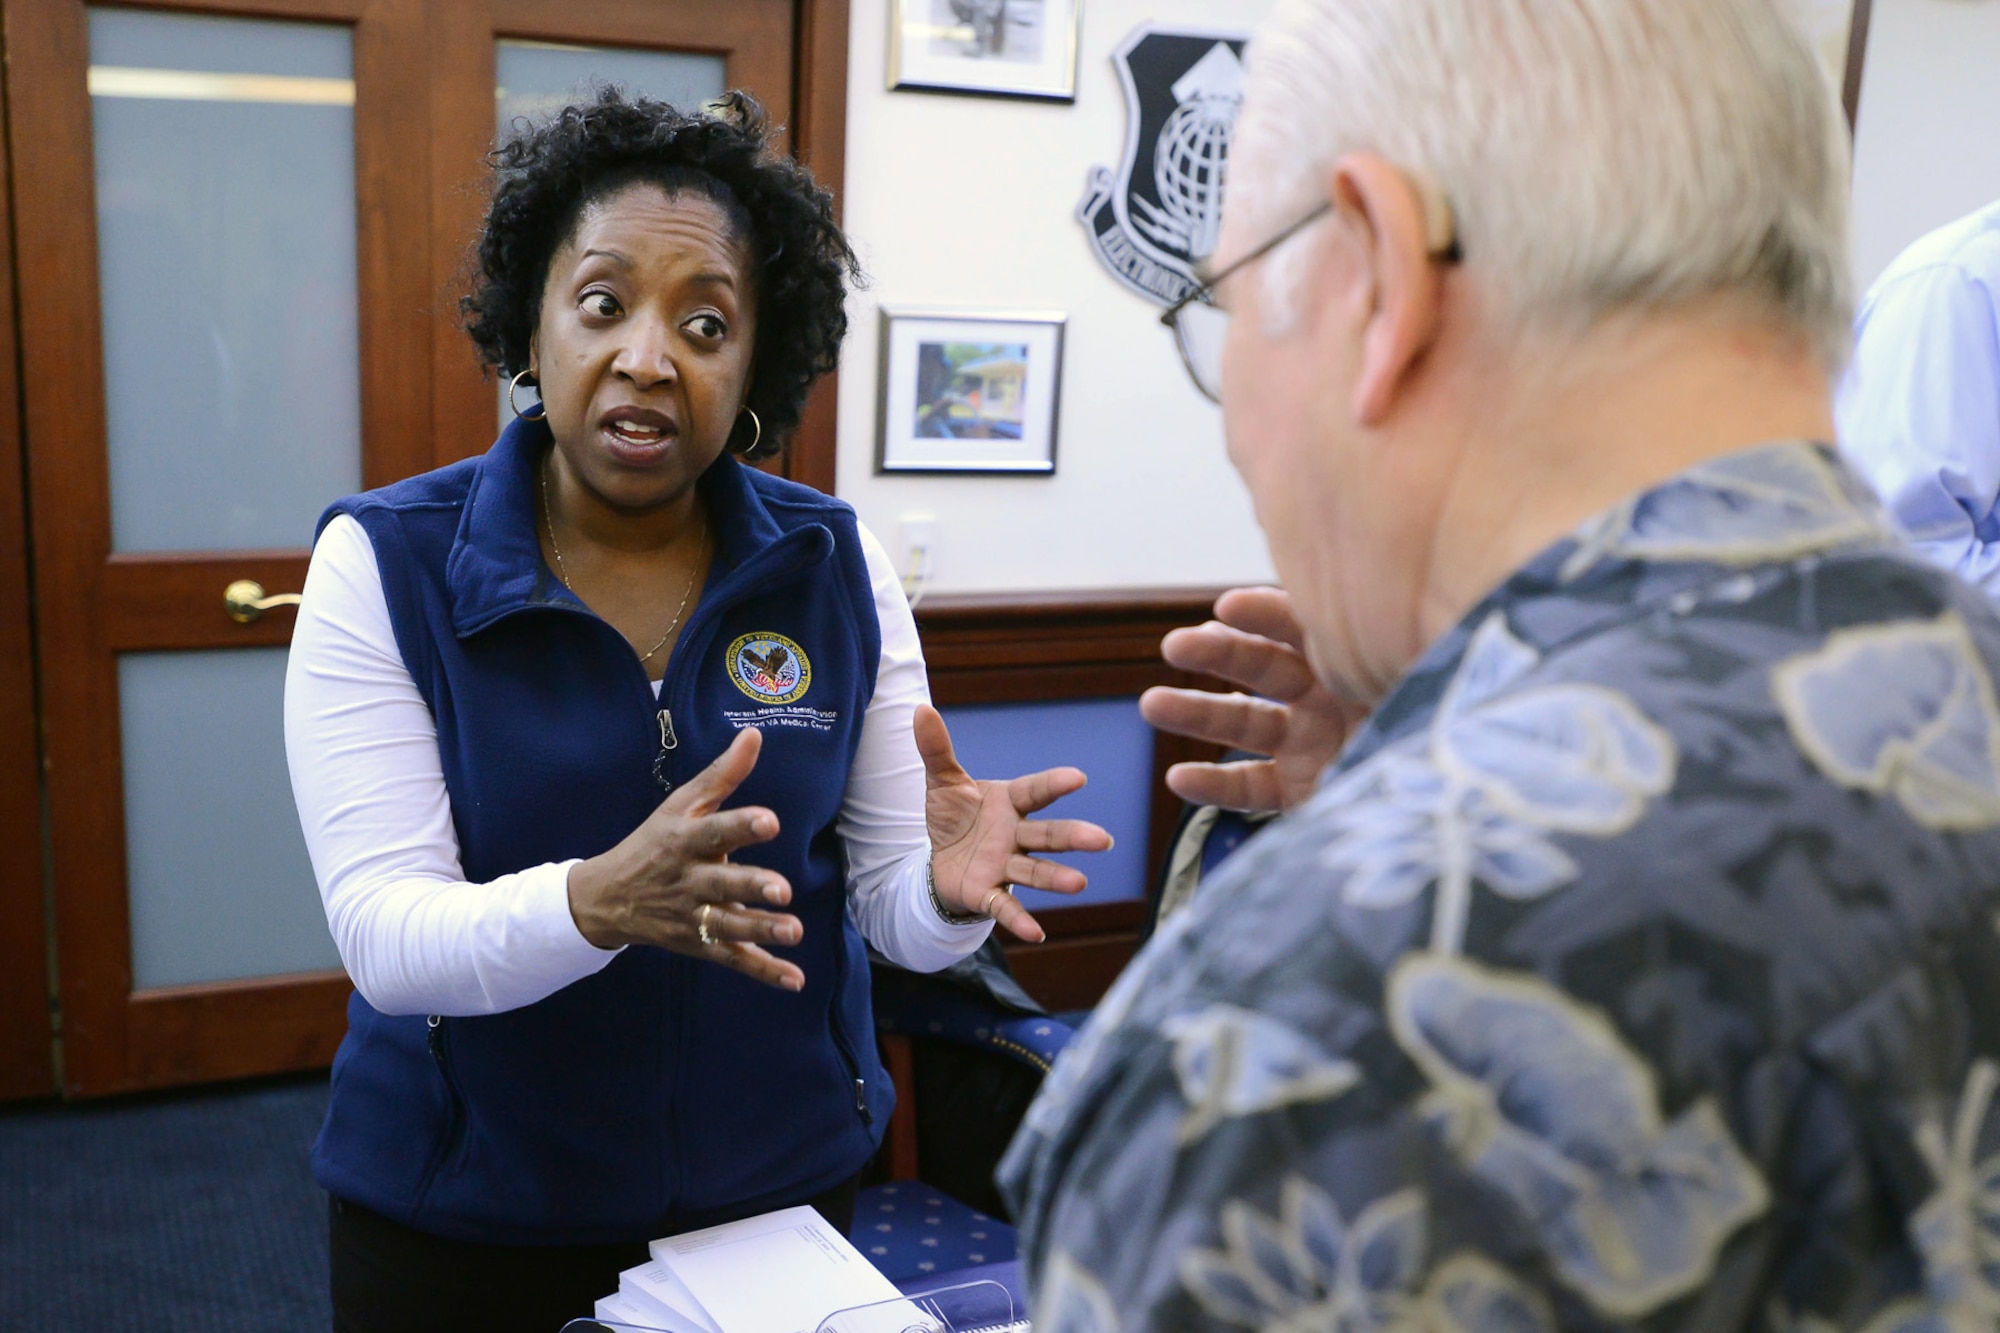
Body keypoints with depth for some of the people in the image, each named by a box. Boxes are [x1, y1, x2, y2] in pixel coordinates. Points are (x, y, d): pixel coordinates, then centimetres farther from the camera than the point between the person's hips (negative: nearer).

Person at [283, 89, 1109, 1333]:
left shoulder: (836, 565, -7)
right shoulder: (384, 564, -13)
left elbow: (891, 905, -6)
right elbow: (385, 937, -20)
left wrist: (949, 888, -30)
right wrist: (597, 903, -39)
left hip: (782, 1177, 2)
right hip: (464, 1209, -2)